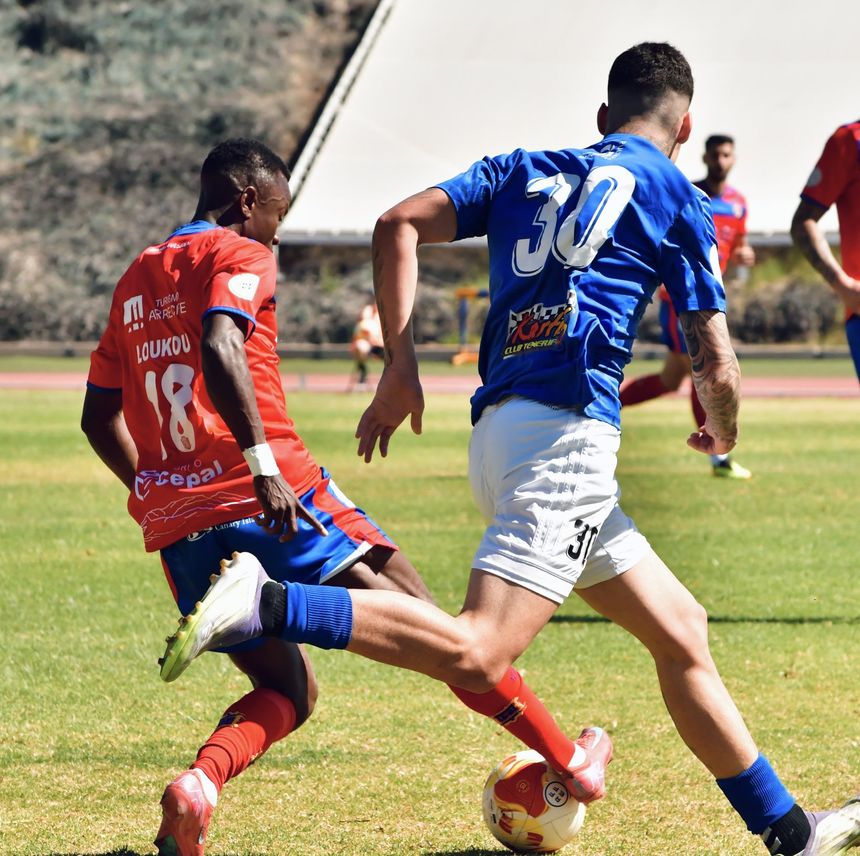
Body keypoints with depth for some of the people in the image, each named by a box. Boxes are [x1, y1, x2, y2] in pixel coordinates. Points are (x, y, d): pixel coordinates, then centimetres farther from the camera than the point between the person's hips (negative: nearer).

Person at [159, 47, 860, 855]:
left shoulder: (521, 170, 22)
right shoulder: (676, 196, 8)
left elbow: (399, 223, 8)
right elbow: (715, 368, 6)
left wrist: (399, 365, 9)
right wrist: (721, 433, 28)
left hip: (497, 427, 8)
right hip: (565, 430, -8)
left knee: (680, 631, 16)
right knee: (475, 658, -21)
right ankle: (269, 603, -34)